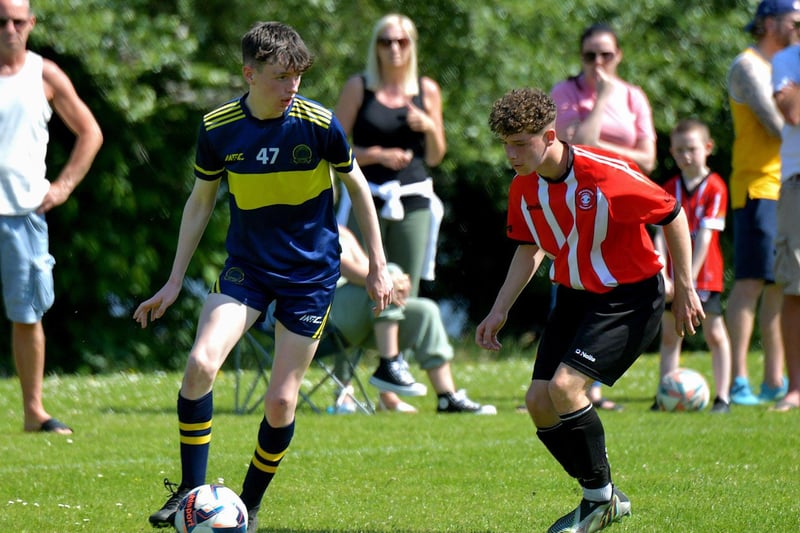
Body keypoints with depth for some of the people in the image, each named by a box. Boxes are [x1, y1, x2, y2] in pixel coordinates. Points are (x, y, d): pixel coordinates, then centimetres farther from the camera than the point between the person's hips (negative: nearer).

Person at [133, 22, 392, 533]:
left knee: (281, 402, -3)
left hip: (312, 273, -1)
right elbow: (202, 200, 7)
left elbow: (357, 186, 2)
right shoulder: (218, 127, -8)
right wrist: (175, 280, 6)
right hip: (247, 266, 1)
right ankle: (191, 491, -7)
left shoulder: (318, 123, -13)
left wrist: (378, 266, 4)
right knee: (201, 363, -22)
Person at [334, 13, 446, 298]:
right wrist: (379, 155, -14)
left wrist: (429, 127, -6)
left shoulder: (427, 90, 10)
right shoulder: (359, 87, 3)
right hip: (366, 199, -2)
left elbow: (435, 157, 14)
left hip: (413, 202, 2)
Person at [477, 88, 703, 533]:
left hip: (630, 298, -7)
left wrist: (685, 289, -9)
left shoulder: (608, 174, -25)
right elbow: (530, 249, 14)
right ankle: (605, 497, 17)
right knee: (539, 401, -1)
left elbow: (673, 215, -12)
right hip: (576, 296, 7)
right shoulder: (524, 188, -5)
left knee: (565, 386, -22)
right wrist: (500, 311, 7)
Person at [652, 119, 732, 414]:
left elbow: (705, 235, -13)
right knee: (669, 335, 7)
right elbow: (661, 235, -2)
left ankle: (722, 396, 0)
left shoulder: (714, 187, -7)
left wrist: (689, 278, -18)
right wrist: (662, 276, -15)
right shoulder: (669, 189, 4)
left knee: (714, 334, -2)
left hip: (704, 275, -4)